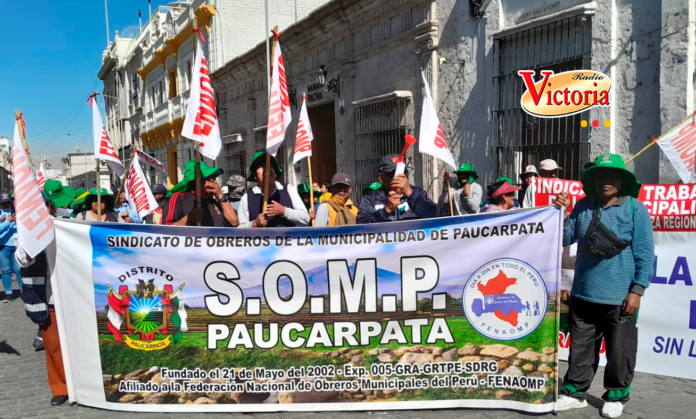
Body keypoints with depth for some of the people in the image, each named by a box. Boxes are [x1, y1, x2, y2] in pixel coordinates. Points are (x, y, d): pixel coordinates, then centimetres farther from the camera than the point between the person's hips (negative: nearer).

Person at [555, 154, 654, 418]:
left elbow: (645, 254, -7)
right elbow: (565, 239, 9)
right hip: (583, 294, 4)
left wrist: (637, 290, -11)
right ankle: (574, 392, 26)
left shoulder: (635, 209, -6)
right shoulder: (583, 206, 5)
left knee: (620, 351, 11)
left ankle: (616, 396, 29)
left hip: (620, 297, -3)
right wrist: (561, 214, -7)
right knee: (580, 347, 13)